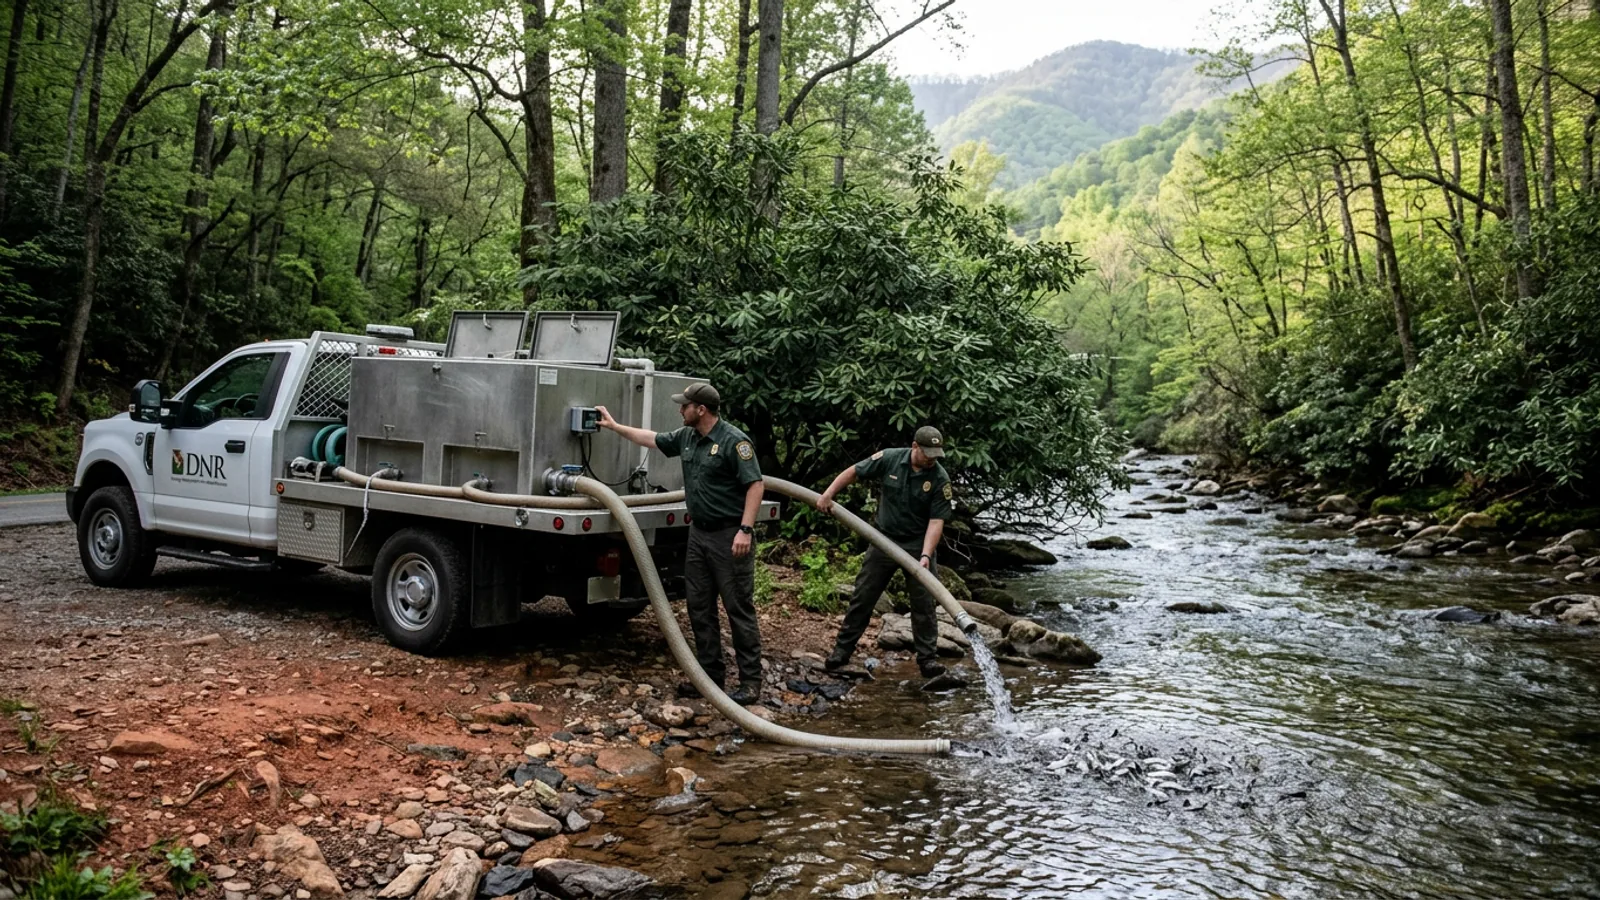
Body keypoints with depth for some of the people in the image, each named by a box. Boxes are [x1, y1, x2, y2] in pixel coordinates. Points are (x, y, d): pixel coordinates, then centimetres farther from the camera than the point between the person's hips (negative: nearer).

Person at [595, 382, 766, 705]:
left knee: (739, 608, -3)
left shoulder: (734, 440, -15)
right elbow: (651, 439, 26)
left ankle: (751, 681, 2)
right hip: (699, 533, 9)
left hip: (729, 536, -8)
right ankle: (711, 674, 20)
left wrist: (745, 530, -25)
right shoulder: (686, 437, 9)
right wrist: (614, 426, 29)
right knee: (700, 608, 11)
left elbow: (755, 485, -19)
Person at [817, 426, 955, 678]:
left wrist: (926, 556, -28)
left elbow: (937, 521, -18)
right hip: (885, 540, 2)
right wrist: (828, 493, -9)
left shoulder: (940, 478, -15)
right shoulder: (889, 459, -11)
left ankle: (927, 658, 11)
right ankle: (843, 648, 18)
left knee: (923, 603, 1)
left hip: (918, 544, -2)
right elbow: (854, 472, 0)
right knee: (863, 596, 7)